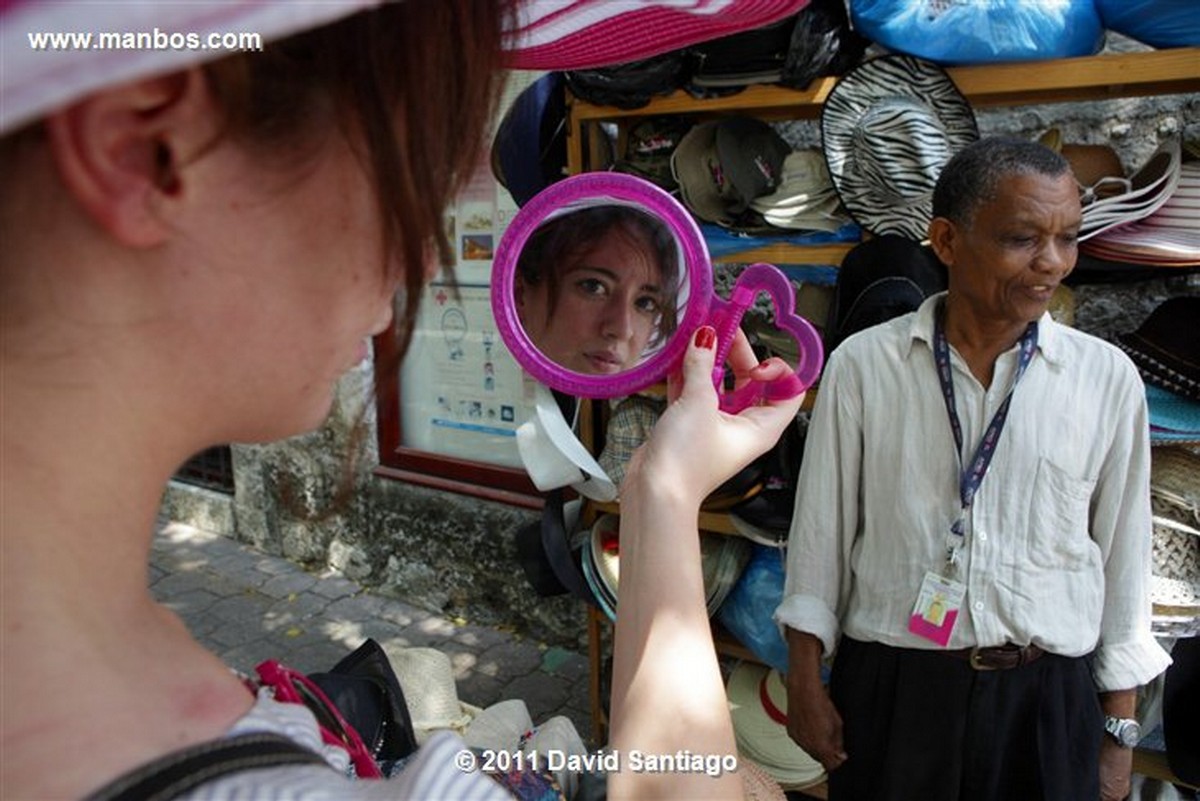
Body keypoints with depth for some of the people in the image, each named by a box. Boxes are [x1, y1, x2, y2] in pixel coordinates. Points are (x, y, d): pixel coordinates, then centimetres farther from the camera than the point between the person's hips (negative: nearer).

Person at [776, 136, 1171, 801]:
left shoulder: (1107, 379, -3)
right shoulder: (862, 366, -7)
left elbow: (1123, 559, 4)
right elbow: (821, 531, -2)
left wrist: (1118, 733, 8)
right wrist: (805, 683, 2)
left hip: (1047, 699, 2)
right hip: (890, 687, -1)